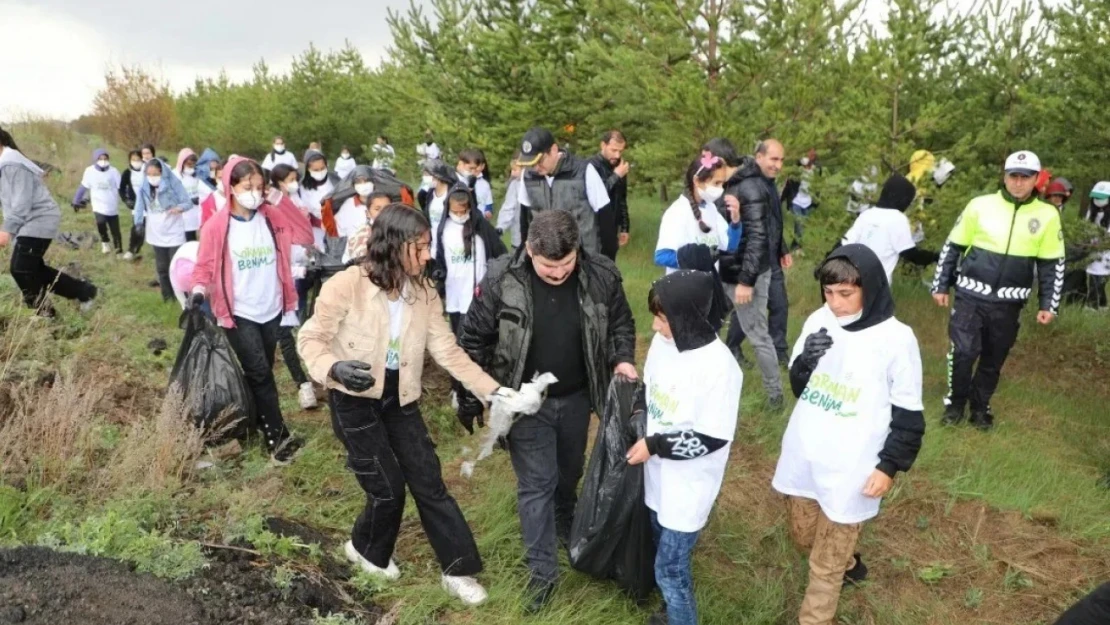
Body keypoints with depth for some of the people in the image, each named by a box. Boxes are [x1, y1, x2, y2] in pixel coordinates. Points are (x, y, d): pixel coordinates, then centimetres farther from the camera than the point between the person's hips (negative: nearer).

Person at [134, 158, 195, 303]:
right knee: (162, 267, 12)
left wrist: (179, 208, -32)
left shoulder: (173, 183, -12)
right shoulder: (145, 186, -1)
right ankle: (167, 295, 24)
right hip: (156, 234, 4)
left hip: (174, 233, -4)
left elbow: (188, 202, -12)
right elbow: (141, 205, 5)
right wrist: (139, 223, -3)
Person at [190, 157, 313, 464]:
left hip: (272, 310, 4)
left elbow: (305, 234, -5)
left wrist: (282, 201, -11)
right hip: (240, 313, -4)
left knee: (260, 373, 14)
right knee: (259, 374, -7)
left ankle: (255, 425, 29)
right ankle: (278, 436, 0)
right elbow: (204, 266, -3)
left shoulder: (271, 217, 1)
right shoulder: (217, 226, -9)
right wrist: (199, 289, -22)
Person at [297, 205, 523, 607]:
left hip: (400, 398, 5)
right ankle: (367, 550, 35)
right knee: (387, 486, 2)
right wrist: (334, 368, -34)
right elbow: (311, 338, -13)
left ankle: (458, 570, 18)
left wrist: (491, 389, -15)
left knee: (428, 481, 6)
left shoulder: (423, 292, -6)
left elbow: (447, 350, -7)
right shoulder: (347, 285, -20)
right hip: (354, 400, -4)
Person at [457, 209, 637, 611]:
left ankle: (566, 526, 53)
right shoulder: (501, 279, -22)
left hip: (576, 398, 3)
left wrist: (623, 359, -15)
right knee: (536, 483, 4)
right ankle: (542, 571, 20)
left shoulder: (601, 275, -16)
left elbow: (620, 322, 2)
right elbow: (473, 337, -10)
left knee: (570, 473, 24)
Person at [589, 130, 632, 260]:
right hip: (594, 232, -6)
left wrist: (624, 228, 17)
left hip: (611, 231, 7)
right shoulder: (592, 166, -12)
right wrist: (616, 176, -21)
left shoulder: (619, 167, 10)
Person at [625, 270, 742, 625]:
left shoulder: (719, 367, -27)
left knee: (670, 569, 2)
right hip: (659, 475, 7)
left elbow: (713, 438, -23)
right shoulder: (663, 342, -6)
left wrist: (654, 445, -19)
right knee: (665, 552, 25)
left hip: (689, 486, -7)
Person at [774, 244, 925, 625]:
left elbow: (908, 413, -7)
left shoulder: (896, 339, -15)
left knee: (825, 566, 6)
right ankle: (848, 564, 54)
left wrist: (890, 466, -8)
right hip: (803, 458, 5)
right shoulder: (819, 320, -3)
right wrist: (805, 361, -16)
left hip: (849, 471, -5)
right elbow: (798, 387, 5)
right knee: (803, 536, 25)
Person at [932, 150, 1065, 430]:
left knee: (993, 360, 12)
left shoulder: (1047, 216, 1)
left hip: (1009, 303, 2)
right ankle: (955, 403, 14)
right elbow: (952, 247, 4)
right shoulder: (980, 205, -3)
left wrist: (1049, 304, 2)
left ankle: (980, 407, 31)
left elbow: (1053, 264, 7)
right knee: (963, 352, -9)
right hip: (970, 296, -2)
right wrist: (941, 285, 3)